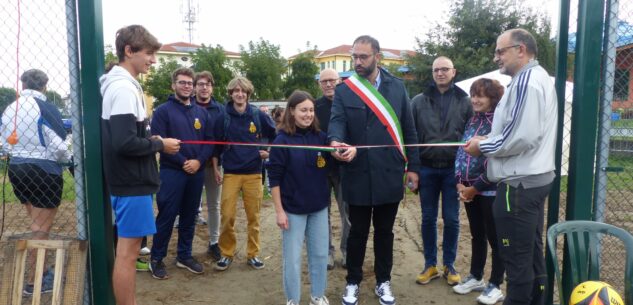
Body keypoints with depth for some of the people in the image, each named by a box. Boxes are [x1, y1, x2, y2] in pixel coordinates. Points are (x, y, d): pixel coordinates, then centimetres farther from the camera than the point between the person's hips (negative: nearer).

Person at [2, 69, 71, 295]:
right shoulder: (45, 108, -17)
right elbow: (58, 146, -18)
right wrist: (68, 159, 2)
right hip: (44, 172, -7)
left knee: (36, 225, 22)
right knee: (41, 229, 3)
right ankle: (33, 281, 11)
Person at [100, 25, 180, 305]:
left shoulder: (121, 85, 13)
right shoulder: (124, 88, -18)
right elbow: (125, 144, -25)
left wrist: (152, 141, 6)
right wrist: (160, 144, -11)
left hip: (130, 180, 10)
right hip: (132, 183, -10)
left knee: (128, 250, 18)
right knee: (127, 252, 0)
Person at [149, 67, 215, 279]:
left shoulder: (202, 112, 11)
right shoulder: (163, 111, -3)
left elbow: (210, 141, 7)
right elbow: (158, 142, -12)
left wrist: (199, 161, -10)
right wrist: (182, 162, -15)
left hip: (197, 172, 5)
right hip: (172, 172, -4)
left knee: (189, 216, 13)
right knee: (166, 216, 0)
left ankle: (184, 256, 26)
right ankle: (156, 259, 15)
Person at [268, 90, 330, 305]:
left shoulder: (321, 137, 1)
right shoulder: (282, 140, -10)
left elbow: (328, 168, 10)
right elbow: (274, 178, -9)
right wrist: (279, 211, -11)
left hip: (319, 207, 4)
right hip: (293, 209, -4)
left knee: (320, 254, 14)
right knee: (292, 258, 6)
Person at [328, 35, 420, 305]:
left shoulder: (397, 87, 5)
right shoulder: (343, 90, 0)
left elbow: (408, 129, 7)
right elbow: (336, 121, -15)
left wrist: (413, 166, 4)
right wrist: (335, 141, -38)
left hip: (390, 174, 2)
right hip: (358, 175, -1)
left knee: (385, 231, 14)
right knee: (358, 231, 11)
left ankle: (383, 282, 32)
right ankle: (353, 282, 29)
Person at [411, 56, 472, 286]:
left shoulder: (465, 102, 3)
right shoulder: (419, 101, 3)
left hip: (453, 169, 0)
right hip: (427, 168, 1)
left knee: (451, 219, 7)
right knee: (428, 218, 9)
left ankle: (449, 265, 23)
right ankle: (430, 264, 23)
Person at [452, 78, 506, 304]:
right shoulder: (472, 121, 11)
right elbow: (461, 152, 11)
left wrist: (475, 188, -13)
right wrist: (460, 183, -1)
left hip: (490, 190, -7)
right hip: (469, 189, 7)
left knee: (495, 238, 6)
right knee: (477, 236, 18)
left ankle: (495, 286, 19)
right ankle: (475, 277, 32)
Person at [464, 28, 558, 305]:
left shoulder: (526, 79, -15)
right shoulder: (538, 77, 18)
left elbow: (523, 136, -24)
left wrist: (483, 146, -10)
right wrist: (489, 140, 8)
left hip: (519, 184, -10)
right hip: (533, 179, 10)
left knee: (516, 259, 0)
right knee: (532, 254, 17)